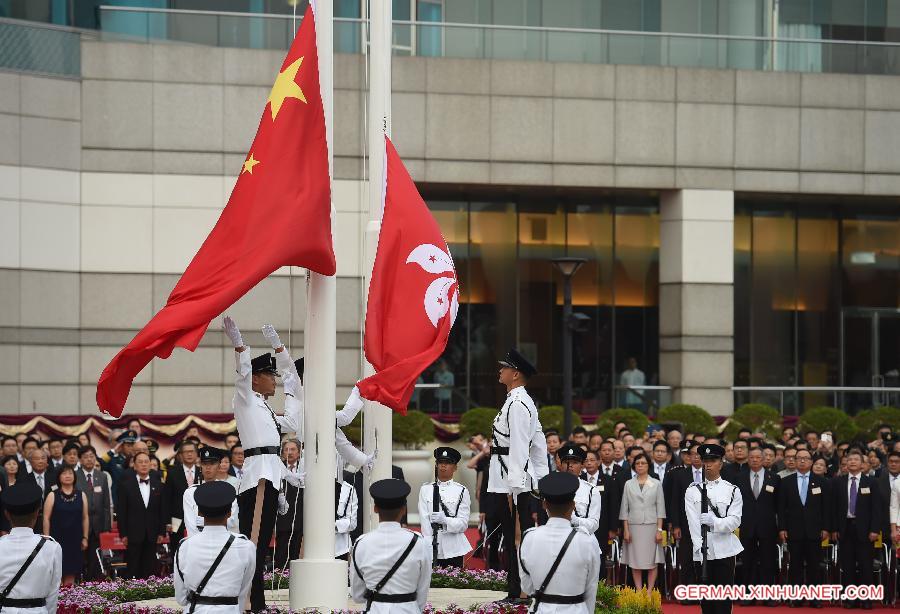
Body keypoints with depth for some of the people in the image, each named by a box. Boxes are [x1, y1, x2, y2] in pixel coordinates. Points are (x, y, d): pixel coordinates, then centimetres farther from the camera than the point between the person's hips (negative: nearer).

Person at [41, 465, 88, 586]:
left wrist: (85, 538, 4)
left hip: (75, 539, 2)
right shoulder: (53, 496, 0)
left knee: (71, 573, 3)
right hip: (57, 539, -2)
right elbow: (46, 518, -2)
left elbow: (85, 518, 9)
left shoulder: (81, 496, 8)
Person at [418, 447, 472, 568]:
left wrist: (444, 520, -20)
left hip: (454, 548, 0)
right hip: (432, 545, 0)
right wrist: (429, 547, -10)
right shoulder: (425, 489, 8)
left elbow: (463, 523, -1)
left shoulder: (462, 491, 5)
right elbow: (424, 521, 1)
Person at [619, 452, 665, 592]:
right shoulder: (629, 484, 7)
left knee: (652, 560, -1)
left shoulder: (656, 484, 5)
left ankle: (650, 591, 3)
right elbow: (624, 509, 7)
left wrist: (659, 529, -4)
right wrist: (626, 530, -1)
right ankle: (638, 591, 4)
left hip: (651, 526, -1)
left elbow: (660, 508, 3)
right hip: (633, 526, 1)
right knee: (635, 561, 0)